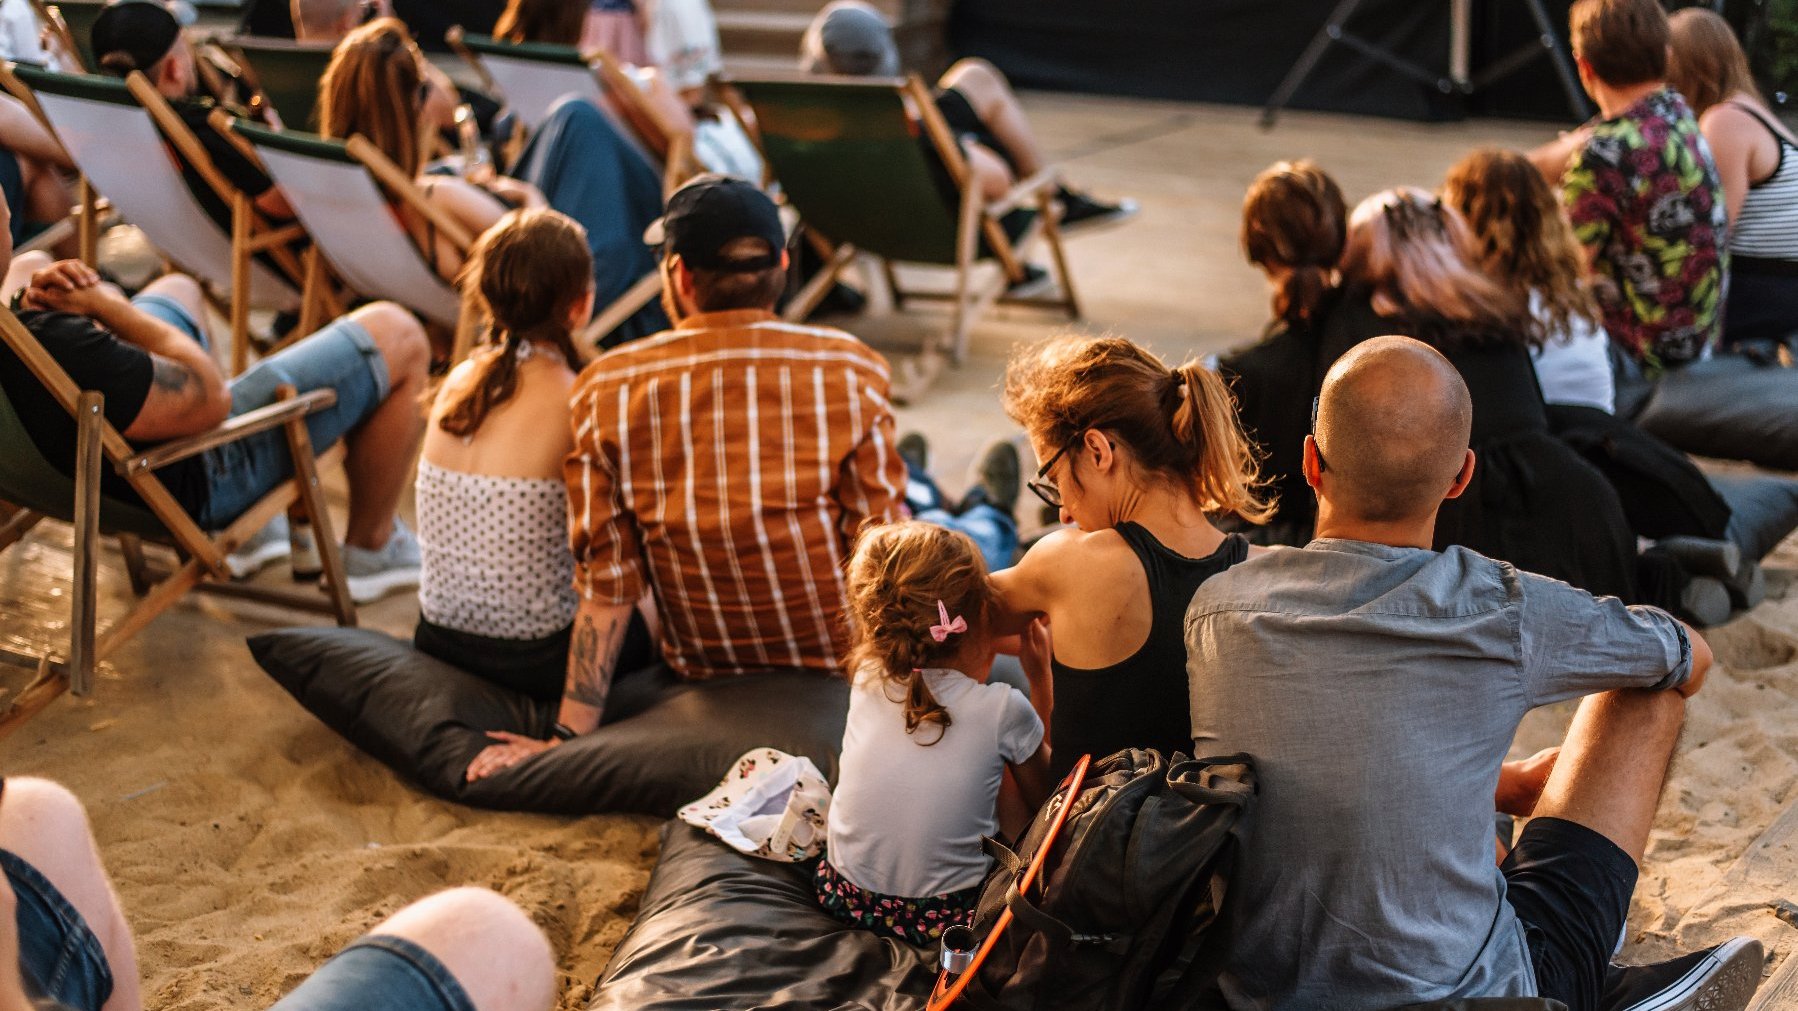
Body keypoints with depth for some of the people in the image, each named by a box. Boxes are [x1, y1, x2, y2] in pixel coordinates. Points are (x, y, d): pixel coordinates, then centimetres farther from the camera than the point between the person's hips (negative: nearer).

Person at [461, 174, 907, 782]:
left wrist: (569, 737, -5)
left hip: (702, 671, 3)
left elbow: (605, 589, -13)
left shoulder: (605, 391, -15)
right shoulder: (849, 373, -22)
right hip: (843, 660, -3)